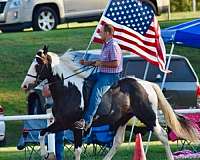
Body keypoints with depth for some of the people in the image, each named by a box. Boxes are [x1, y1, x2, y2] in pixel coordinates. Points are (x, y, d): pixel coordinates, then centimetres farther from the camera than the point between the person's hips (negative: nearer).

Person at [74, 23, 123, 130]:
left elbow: (115, 63, -24)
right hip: (102, 73, 11)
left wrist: (100, 63, -17)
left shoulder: (113, 46, -16)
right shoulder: (105, 45, 17)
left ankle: (87, 120, -33)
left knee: (96, 93, -27)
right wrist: (87, 63, 16)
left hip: (111, 76, -11)